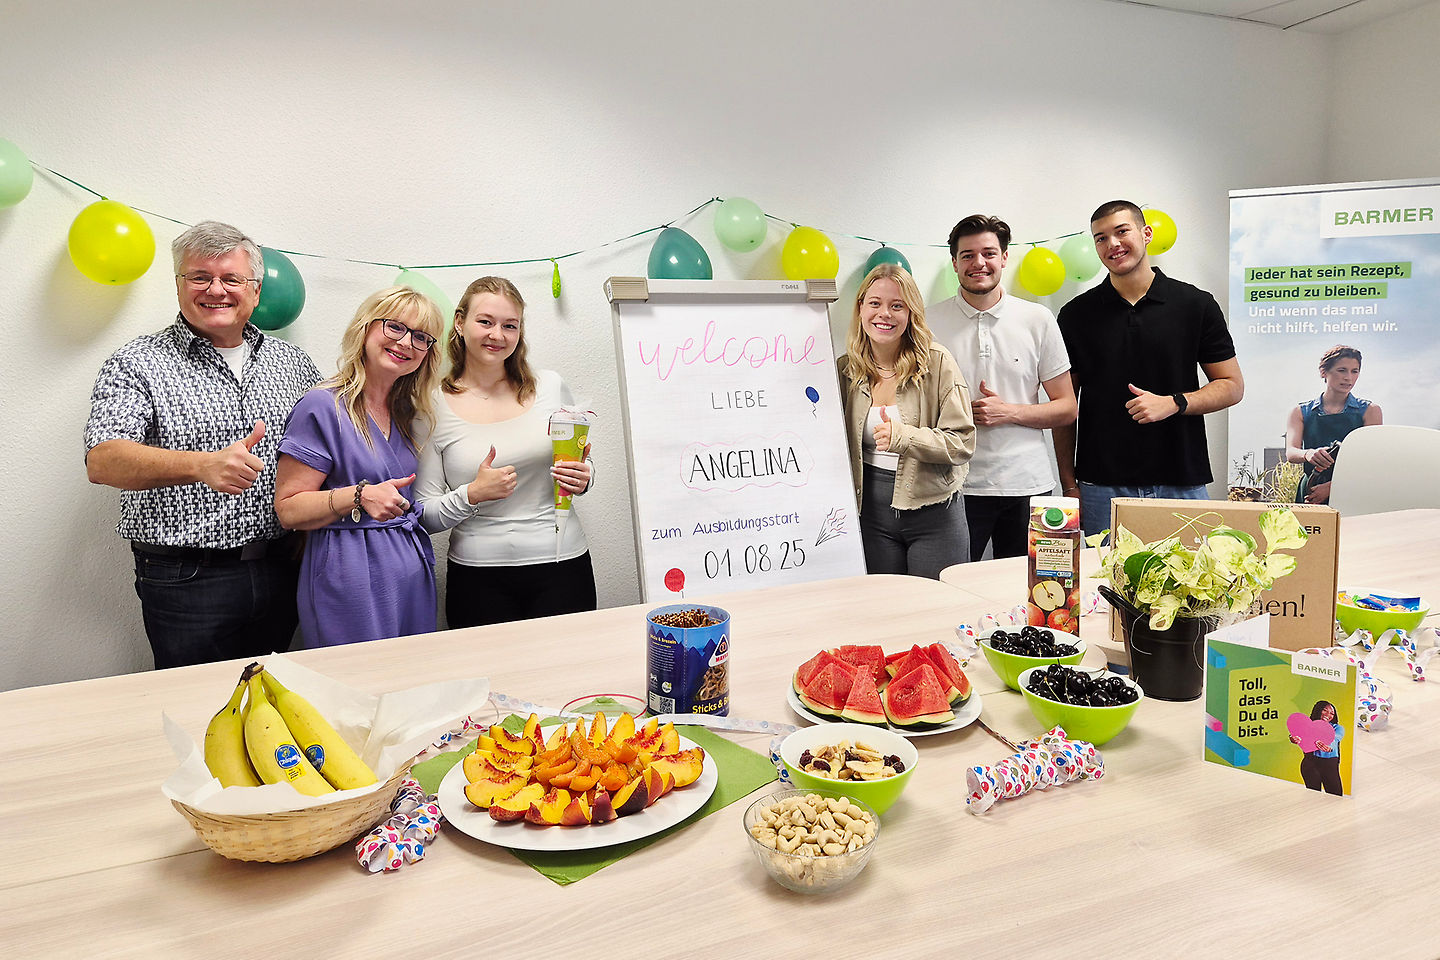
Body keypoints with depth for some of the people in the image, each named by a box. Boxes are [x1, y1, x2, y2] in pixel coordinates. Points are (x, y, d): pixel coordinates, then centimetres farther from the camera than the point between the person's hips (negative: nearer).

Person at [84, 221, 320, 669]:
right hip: (184, 579, -4)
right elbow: (102, 461, -19)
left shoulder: (292, 362, 9)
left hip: (281, 571, 4)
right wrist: (201, 465, -36)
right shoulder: (136, 364, -4)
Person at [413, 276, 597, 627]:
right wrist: (473, 494, -19)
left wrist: (581, 479, -7)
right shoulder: (434, 407, -3)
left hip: (563, 566, 2)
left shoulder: (550, 386, 2)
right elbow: (425, 516, -2)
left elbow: (581, 463, 15)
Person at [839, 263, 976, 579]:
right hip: (873, 513, 3)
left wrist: (902, 436, -25)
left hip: (934, 511, -3)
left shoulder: (937, 362, -7)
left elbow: (963, 443, -11)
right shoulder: (846, 369, 3)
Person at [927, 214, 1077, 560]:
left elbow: (1067, 408, 7)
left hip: (1027, 484, 1)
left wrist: (1009, 412, -9)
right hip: (958, 487, -1)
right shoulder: (929, 323, 2)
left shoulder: (1037, 320, 5)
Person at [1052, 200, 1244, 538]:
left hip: (1182, 483, 0)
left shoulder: (1195, 305, 4)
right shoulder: (1076, 314, 4)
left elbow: (1232, 386, 7)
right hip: (1102, 486, 0)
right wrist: (1069, 485, 1)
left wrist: (1173, 403, -12)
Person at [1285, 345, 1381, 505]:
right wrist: (1308, 454, -27)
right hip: (1310, 495, 1)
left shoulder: (1370, 411, 11)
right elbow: (1290, 452, -2)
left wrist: (1330, 487, -14)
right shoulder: (1301, 412, 12)